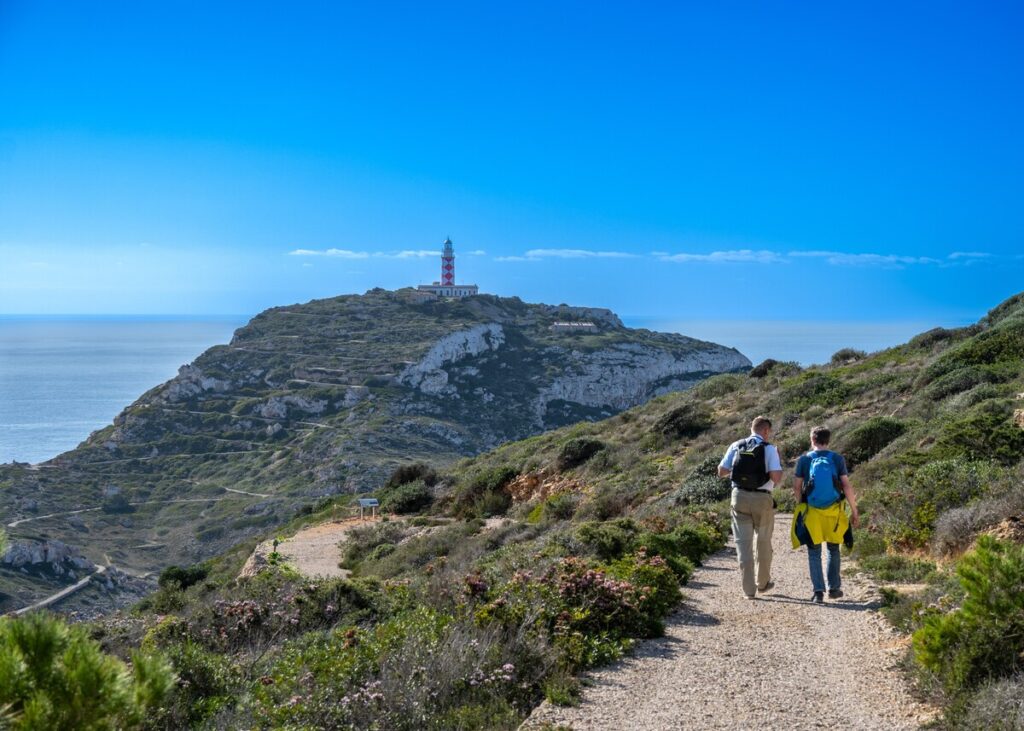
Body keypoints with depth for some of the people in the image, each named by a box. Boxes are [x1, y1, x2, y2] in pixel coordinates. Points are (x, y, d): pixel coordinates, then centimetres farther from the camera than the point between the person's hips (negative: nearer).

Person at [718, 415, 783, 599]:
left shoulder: (736, 446, 4)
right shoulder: (769, 449, -6)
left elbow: (721, 472, 6)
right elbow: (776, 477, -15)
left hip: (739, 496, 2)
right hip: (762, 499, -2)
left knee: (743, 542, 6)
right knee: (763, 542, 17)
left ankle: (749, 589, 4)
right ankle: (763, 582, 31)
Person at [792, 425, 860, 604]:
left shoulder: (804, 460, -2)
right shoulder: (837, 459, -2)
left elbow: (796, 487, -2)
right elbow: (847, 486, -6)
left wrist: (801, 504, 15)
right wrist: (854, 511, 0)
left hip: (811, 511, -1)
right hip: (833, 511, 1)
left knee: (814, 553, 6)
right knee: (833, 550, 18)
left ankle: (818, 591, -1)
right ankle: (834, 588, 23)